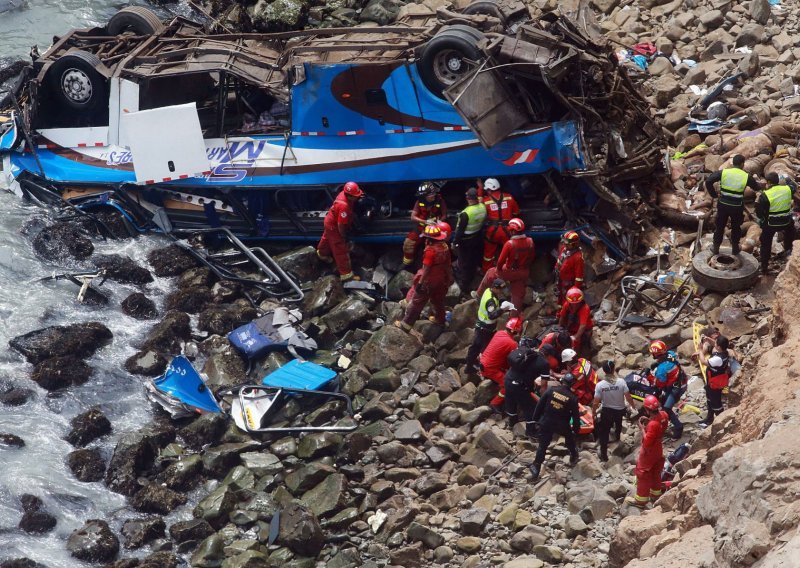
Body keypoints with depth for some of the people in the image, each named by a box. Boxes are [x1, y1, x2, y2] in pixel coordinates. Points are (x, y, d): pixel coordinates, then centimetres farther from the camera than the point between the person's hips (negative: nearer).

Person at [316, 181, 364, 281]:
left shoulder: (344, 193, -17)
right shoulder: (344, 206, -42)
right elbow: (341, 226, -34)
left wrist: (359, 197, -12)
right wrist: (345, 239, -20)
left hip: (330, 221, 9)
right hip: (333, 227, -9)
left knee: (327, 239, 36)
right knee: (341, 250, 2)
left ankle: (322, 253, 65)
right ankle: (346, 274, 11)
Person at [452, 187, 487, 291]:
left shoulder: (466, 213, -32)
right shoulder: (483, 207, -14)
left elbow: (460, 230, -23)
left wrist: (455, 242, -10)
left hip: (465, 241, -6)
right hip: (478, 238, 6)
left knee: (463, 263, 10)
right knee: (474, 261, 24)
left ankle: (464, 285, 21)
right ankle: (470, 280, 44)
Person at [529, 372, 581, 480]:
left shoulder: (551, 390, -10)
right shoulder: (572, 398, -12)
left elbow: (540, 405, -4)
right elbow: (575, 415, -6)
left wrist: (536, 418, 9)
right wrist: (577, 429, 8)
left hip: (546, 423, 1)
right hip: (562, 425, -1)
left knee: (542, 445, 9)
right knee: (570, 439, 29)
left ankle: (536, 467, 5)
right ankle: (573, 457, 45)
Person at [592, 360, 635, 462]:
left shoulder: (600, 385, -24)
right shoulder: (621, 382, -23)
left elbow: (596, 402, -18)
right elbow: (628, 397, -15)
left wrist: (593, 412, 1)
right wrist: (633, 406, 4)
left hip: (607, 411, -2)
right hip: (620, 410, 2)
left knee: (604, 432, 14)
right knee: (618, 424, 35)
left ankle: (604, 454, 16)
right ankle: (617, 437, 65)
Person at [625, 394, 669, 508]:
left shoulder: (653, 424, -38)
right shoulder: (663, 414, -14)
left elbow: (647, 442, -31)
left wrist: (642, 428, -23)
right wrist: (649, 421, -4)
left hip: (649, 452, -8)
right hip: (658, 449, 8)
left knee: (643, 475, 9)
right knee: (655, 472, 26)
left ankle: (641, 500, 22)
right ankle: (656, 493, 45)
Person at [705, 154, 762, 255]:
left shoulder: (723, 172, -8)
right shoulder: (746, 176, -8)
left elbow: (708, 181, -12)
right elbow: (757, 187, 8)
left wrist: (713, 194, 0)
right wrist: (760, 184, 32)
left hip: (723, 205, 1)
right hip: (737, 207, -1)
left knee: (720, 226, 17)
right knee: (736, 227, 20)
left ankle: (716, 247, 27)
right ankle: (735, 248, 32)